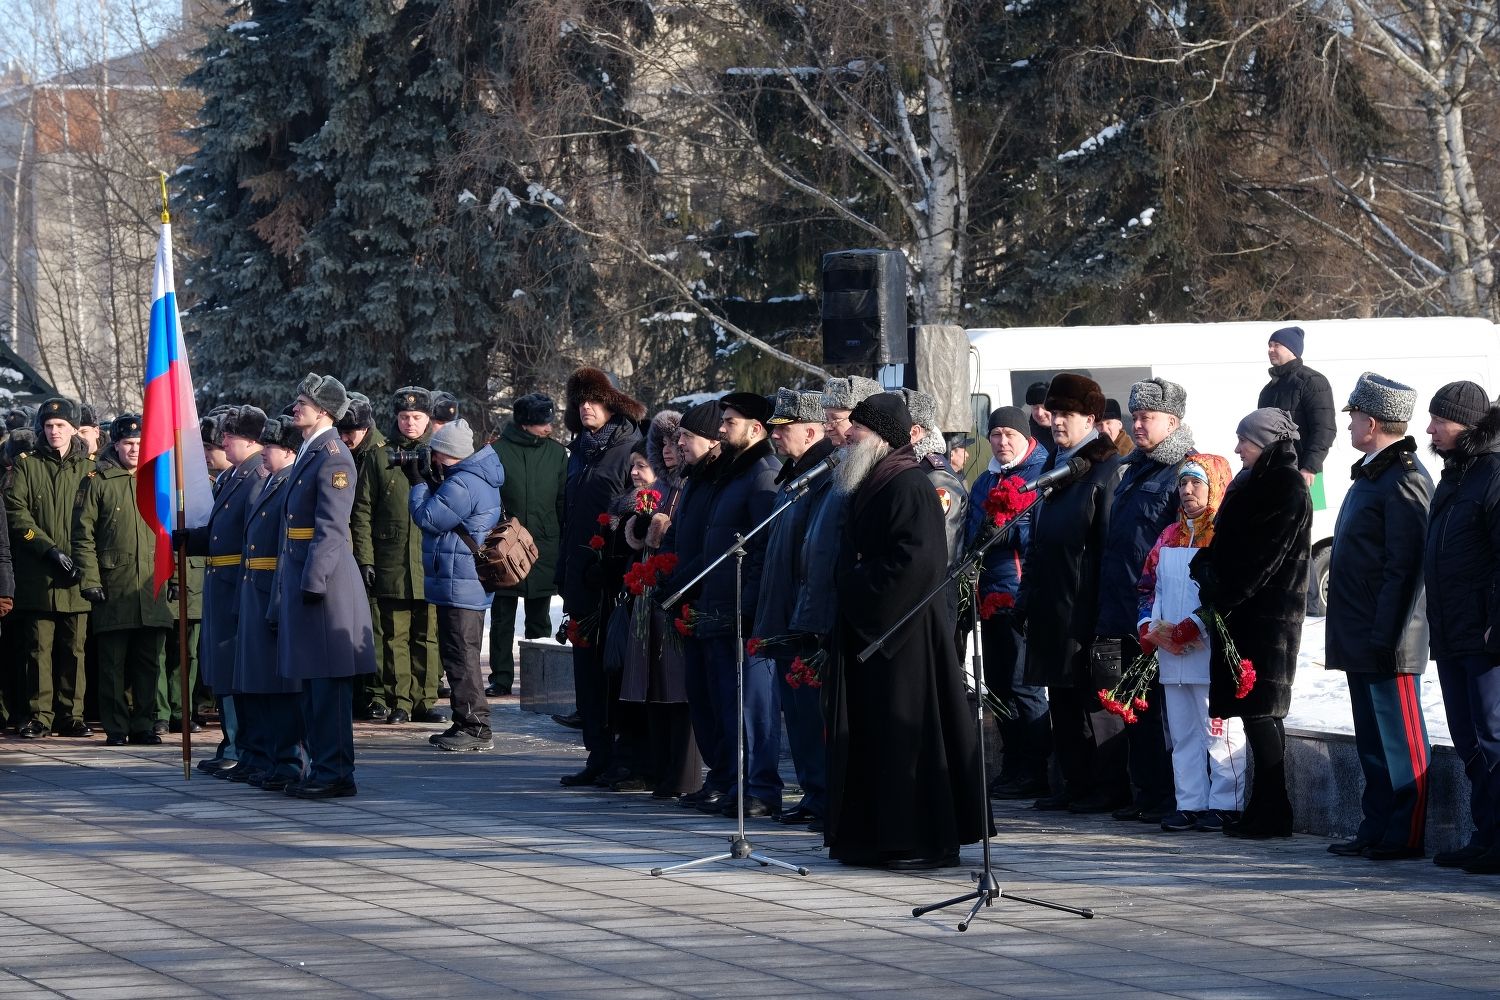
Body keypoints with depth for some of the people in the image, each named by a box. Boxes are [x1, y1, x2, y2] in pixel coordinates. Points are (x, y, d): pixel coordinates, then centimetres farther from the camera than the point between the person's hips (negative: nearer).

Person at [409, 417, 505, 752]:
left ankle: (476, 728, -7)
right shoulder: (479, 479, 14)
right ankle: (466, 724, 22)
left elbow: (428, 517, -17)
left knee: (461, 656, -8)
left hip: (460, 585, -11)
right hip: (471, 585, 11)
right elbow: (444, 511, 21)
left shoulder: (462, 485, -20)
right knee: (460, 655, 16)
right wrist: (431, 482, 8)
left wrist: (417, 481, -5)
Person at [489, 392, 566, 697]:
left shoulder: (556, 453, 5)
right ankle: (501, 678, 8)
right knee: (502, 618, 4)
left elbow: (564, 501, 9)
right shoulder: (497, 452, -4)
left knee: (539, 620, 10)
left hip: (544, 549, 2)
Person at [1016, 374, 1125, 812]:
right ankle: (1076, 782, 16)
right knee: (1061, 696, 10)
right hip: (1051, 605, 9)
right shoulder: (1054, 466, 17)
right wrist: (1027, 593, 16)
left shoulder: (1105, 469, -9)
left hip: (1085, 606, -8)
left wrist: (1106, 606, -18)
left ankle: (1109, 785, 1)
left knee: (1093, 695, -4)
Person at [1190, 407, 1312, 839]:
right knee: (1258, 713, 8)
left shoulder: (1286, 488, -11)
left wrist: (1223, 594, -14)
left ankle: (1271, 814, -7)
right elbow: (1229, 543, 19)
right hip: (1245, 613, 9)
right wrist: (1206, 571, 3)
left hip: (1267, 617, -9)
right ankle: (1265, 810, 11)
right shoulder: (1254, 482, 17)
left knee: (1258, 712, -9)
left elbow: (1262, 556, -17)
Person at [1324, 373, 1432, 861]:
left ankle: (1405, 835, -2)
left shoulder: (1404, 479, -15)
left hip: (1386, 640, -10)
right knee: (1373, 740, 13)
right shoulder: (1371, 473, 17)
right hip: (1361, 638, 10)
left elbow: (1404, 567, -20)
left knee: (1399, 739, -5)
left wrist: (1385, 637, -23)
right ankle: (1376, 830, 19)